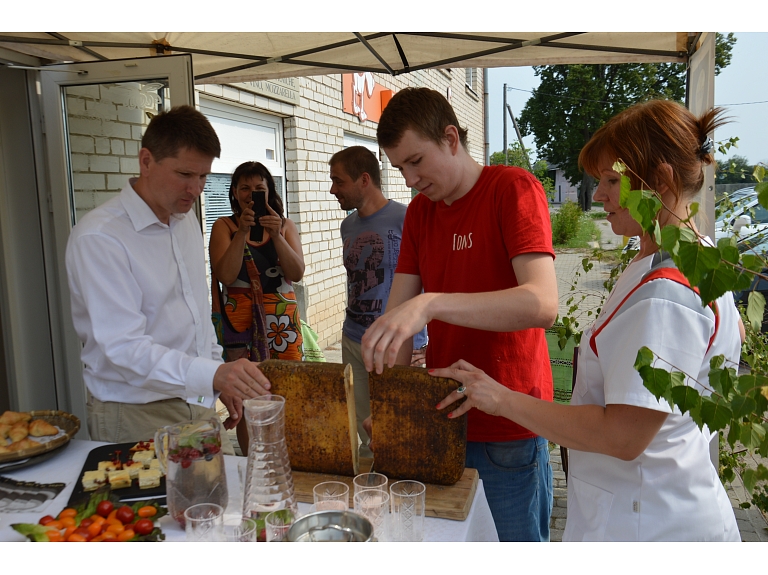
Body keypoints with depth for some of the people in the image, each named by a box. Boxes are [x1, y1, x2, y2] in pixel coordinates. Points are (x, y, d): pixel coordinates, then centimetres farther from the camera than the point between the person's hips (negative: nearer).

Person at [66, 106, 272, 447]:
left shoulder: (186, 220, 7)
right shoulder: (99, 237, -19)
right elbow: (124, 347, -27)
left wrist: (221, 379, 12)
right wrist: (212, 374, -39)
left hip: (198, 405, 7)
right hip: (137, 419, -6)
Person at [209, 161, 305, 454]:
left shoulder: (285, 225, 9)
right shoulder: (224, 226, 3)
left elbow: (297, 273, -3)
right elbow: (226, 276, -10)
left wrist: (275, 235, -15)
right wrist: (242, 232, -16)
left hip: (283, 320, 2)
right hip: (240, 321, -2)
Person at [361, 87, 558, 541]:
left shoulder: (514, 189, -12)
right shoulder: (419, 210, 8)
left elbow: (542, 304, -28)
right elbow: (397, 313, 3)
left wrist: (430, 304, -39)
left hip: (508, 431, -5)